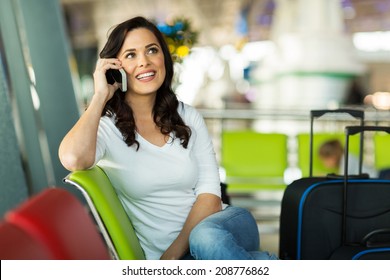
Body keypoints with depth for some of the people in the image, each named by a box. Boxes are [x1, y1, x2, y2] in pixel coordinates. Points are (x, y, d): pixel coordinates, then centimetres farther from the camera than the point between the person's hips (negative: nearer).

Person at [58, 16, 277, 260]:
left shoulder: (188, 117, 10)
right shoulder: (106, 125, -2)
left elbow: (210, 193, 1)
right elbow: (72, 159, -27)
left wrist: (174, 253, -13)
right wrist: (100, 97, -12)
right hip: (159, 254, -2)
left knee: (207, 238, -34)